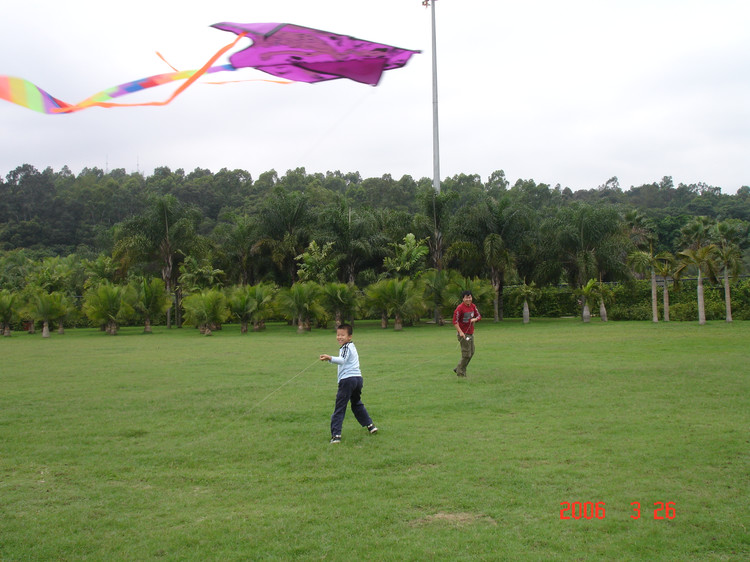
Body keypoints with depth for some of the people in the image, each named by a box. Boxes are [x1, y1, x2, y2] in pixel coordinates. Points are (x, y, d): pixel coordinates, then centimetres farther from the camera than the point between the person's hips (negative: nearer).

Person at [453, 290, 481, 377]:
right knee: (466, 354, -6)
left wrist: (475, 319, -10)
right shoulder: (460, 308, -15)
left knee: (471, 353, 14)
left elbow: (479, 316, 14)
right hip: (463, 334, -8)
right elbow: (455, 321, -16)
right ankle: (461, 373, 8)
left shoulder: (473, 306, 6)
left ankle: (458, 369, 26)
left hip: (471, 333, 8)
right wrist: (460, 332, -23)